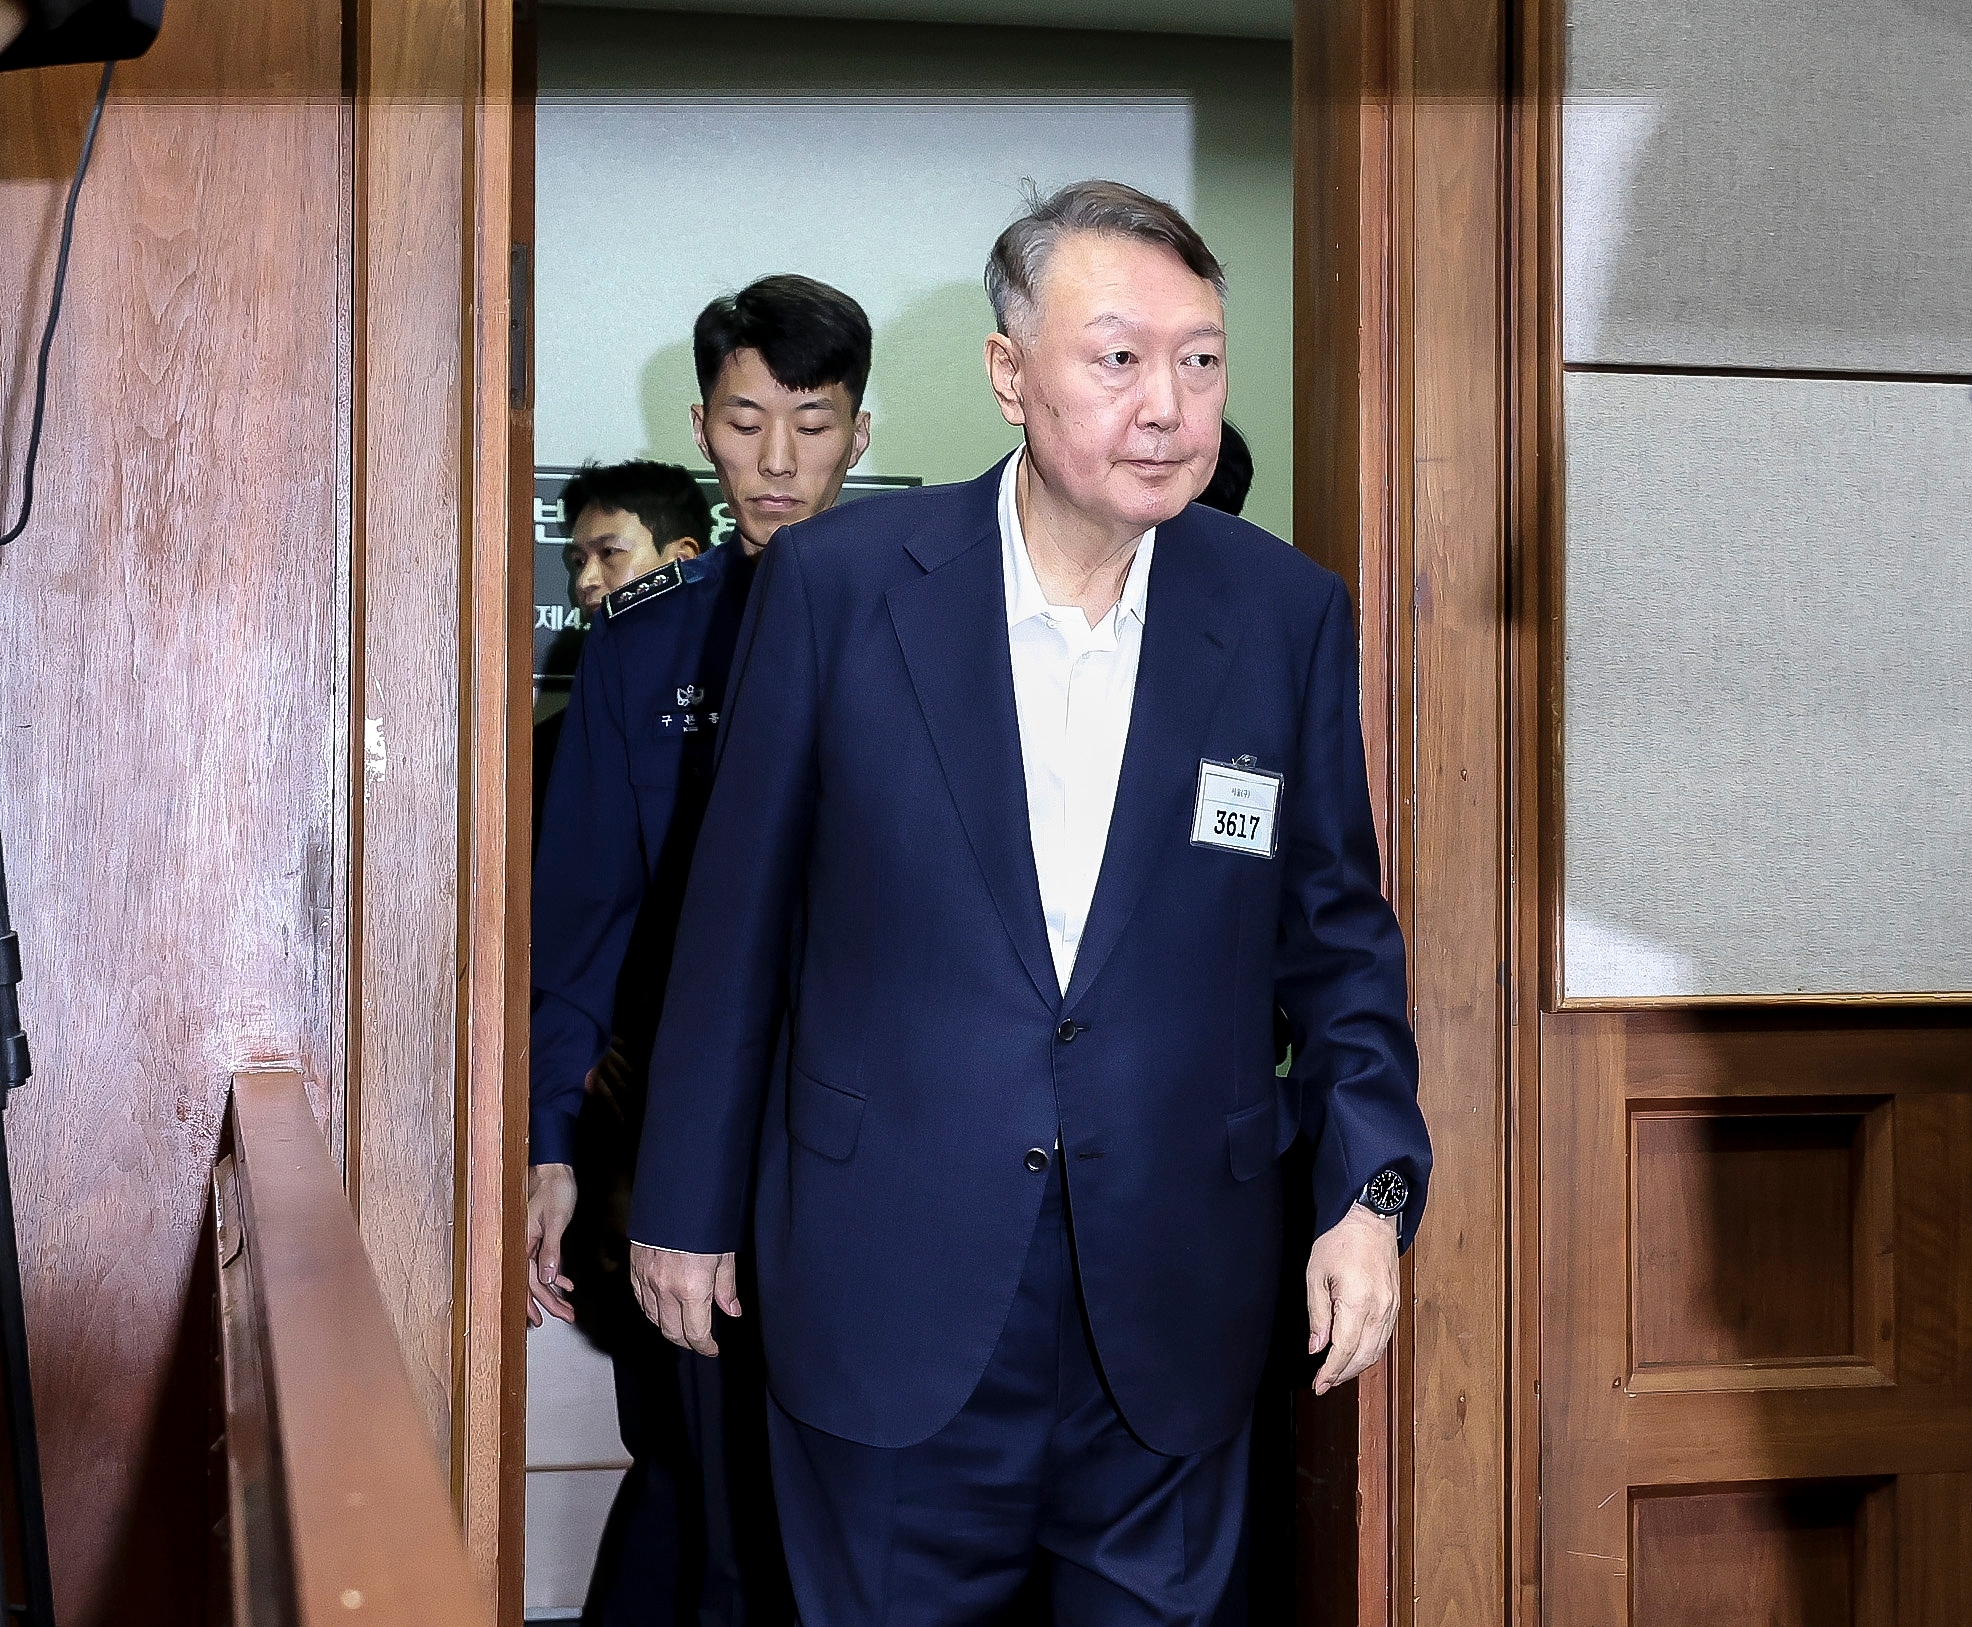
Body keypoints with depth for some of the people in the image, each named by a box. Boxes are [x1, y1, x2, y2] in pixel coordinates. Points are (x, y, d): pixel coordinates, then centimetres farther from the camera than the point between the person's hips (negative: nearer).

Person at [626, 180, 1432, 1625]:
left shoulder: (1289, 614, -3)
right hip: (888, 1285, -1)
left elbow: (1336, 930, 6)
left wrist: (1373, 1188, -6)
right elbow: (741, 911, -1)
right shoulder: (840, 581, -8)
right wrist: (688, 1201, 4)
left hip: (1172, 1302, 2)